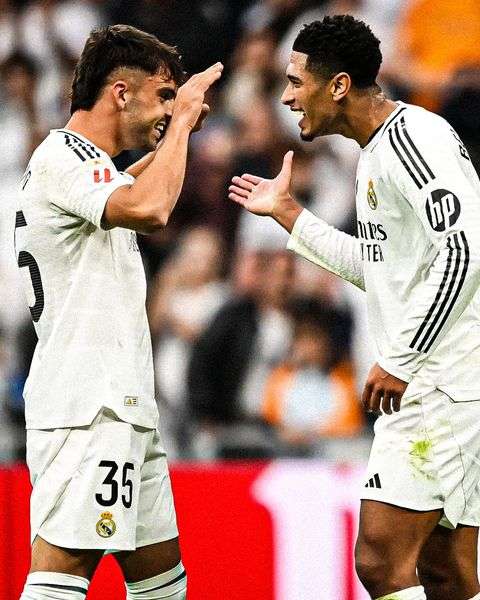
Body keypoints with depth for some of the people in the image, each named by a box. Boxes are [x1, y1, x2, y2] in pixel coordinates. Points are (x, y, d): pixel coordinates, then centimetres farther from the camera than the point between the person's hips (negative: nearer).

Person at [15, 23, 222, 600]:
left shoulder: (84, 163, 21)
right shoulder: (62, 157, -11)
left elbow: (126, 194, 47)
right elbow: (148, 207, -29)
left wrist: (176, 131, 35)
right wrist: (181, 122, -15)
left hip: (118, 407, 11)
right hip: (84, 406, -11)